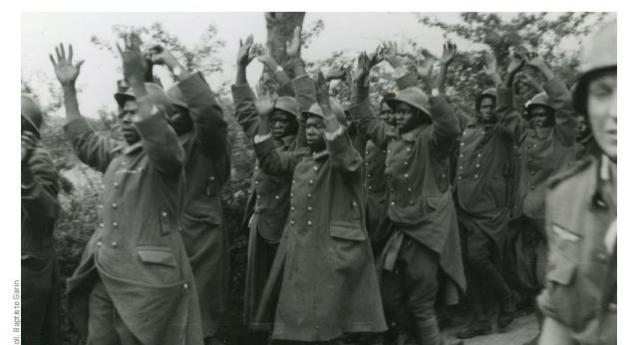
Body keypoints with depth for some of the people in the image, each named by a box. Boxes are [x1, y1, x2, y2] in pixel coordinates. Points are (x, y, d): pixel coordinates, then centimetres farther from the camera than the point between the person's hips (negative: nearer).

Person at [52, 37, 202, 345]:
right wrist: (68, 88, 25)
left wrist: (137, 81, -35)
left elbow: (158, 137, -31)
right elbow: (82, 139, 29)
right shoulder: (116, 153, 15)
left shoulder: (167, 155, -9)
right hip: (104, 277, 8)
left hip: (146, 281, -8)